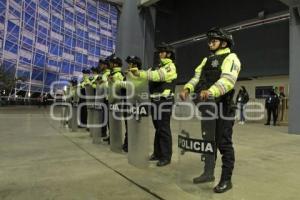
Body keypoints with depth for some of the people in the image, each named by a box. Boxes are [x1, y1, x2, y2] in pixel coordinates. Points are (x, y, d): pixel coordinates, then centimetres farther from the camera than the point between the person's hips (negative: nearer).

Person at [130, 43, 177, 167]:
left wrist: (139, 73, -30)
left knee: (164, 129, -4)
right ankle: (158, 153, 23)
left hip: (165, 101, -8)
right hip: (155, 100, 8)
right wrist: (137, 73, -3)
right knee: (158, 128, 13)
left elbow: (157, 76, -23)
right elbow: (150, 76, 12)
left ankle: (166, 157, 5)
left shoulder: (170, 67, -6)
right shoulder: (158, 67, 22)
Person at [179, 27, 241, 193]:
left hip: (222, 107, -7)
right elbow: (197, 77, 10)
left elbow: (228, 80, -22)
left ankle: (226, 180, 13)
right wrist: (187, 88, -10)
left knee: (224, 144, 0)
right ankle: (208, 173, 29)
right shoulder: (207, 60, 20)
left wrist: (210, 91, -38)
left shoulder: (230, 58, -4)